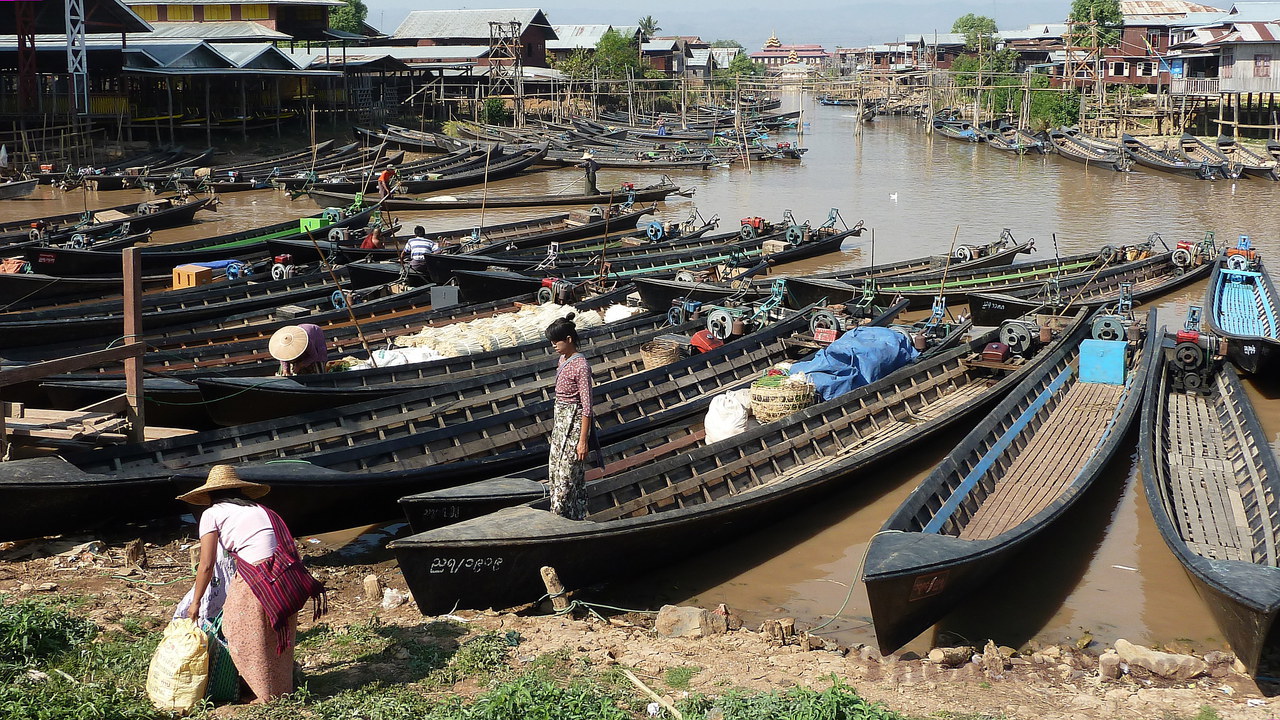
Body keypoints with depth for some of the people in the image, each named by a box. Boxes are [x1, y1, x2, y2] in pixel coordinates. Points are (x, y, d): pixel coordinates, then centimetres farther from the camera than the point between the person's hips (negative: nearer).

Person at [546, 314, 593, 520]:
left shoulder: (580, 366, -21)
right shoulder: (564, 359, 7)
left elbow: (586, 406, -21)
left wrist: (583, 440, -21)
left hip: (574, 422, -10)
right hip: (561, 420, 10)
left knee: (567, 474, -4)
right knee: (555, 470, 14)